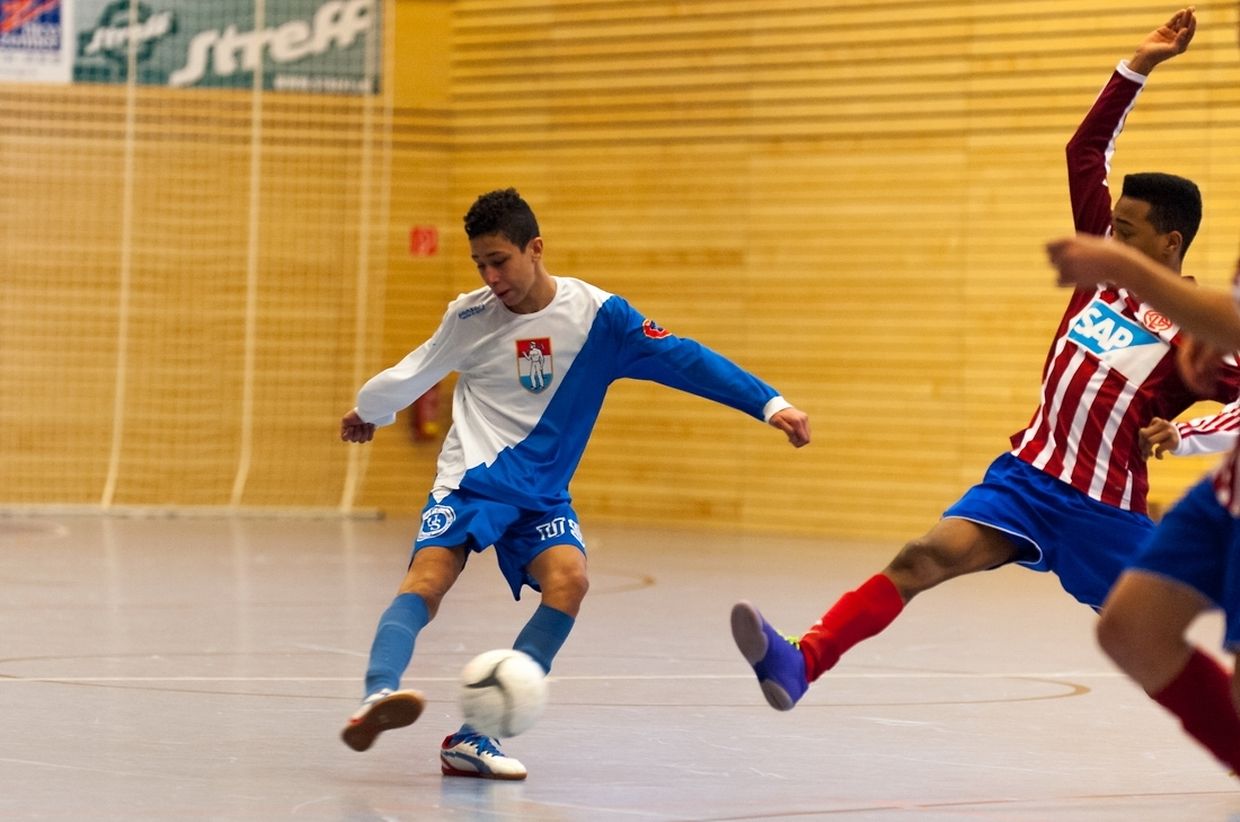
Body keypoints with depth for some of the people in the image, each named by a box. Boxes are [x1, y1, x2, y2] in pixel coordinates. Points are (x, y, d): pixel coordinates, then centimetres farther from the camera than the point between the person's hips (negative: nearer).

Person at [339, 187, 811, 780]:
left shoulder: (595, 314, -7)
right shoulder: (469, 316, -2)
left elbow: (681, 359, -11)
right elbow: (415, 373, 18)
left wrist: (770, 404, -19)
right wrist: (368, 411, 34)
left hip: (542, 496, 0)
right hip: (471, 479, 0)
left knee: (569, 581, -27)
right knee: (428, 578, -27)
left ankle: (472, 739, -28)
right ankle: (377, 698, -50)